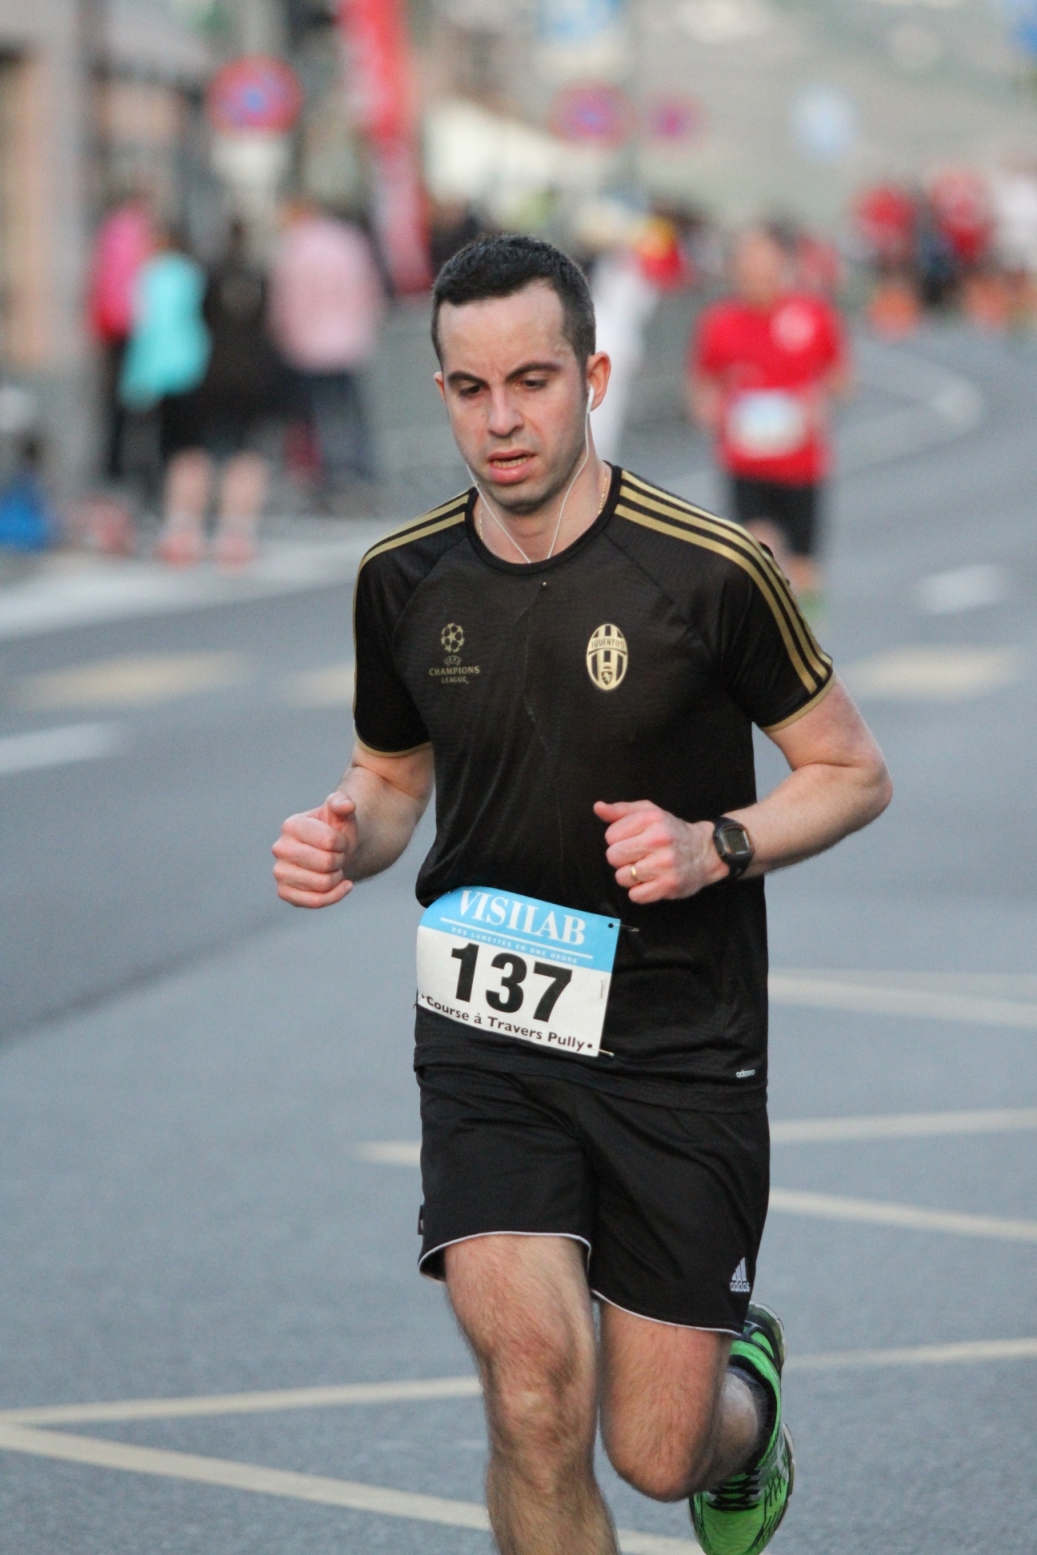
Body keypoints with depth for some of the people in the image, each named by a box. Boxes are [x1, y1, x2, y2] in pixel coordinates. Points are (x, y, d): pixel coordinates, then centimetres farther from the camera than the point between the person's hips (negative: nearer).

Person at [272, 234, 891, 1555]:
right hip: (486, 1036, 2)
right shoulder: (404, 580, 0)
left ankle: (743, 1387, 40)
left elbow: (851, 773, 0)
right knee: (532, 1372, -20)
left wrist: (715, 845, -18)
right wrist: (344, 837, -5)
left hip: (679, 1047, -2)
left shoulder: (712, 571, -11)